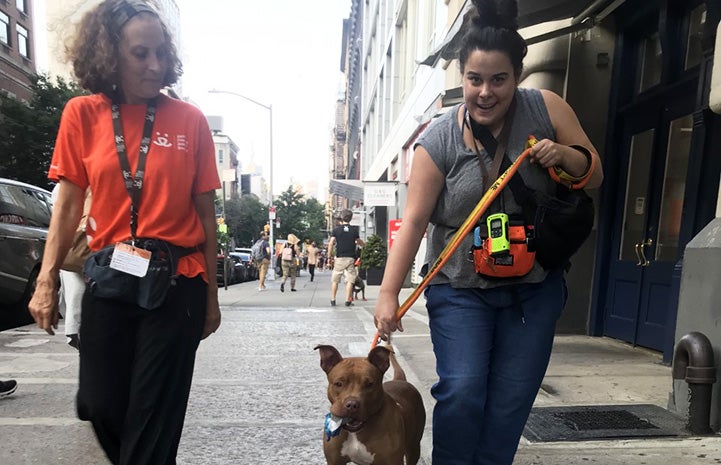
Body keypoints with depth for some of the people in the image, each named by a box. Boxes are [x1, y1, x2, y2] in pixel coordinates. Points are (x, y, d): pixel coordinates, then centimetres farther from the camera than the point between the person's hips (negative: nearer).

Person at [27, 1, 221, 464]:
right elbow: (68, 205, 5)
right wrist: (47, 280, -4)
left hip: (177, 285, -2)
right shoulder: (82, 114, 3)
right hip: (108, 282, 3)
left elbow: (205, 213, -1)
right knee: (100, 407, 13)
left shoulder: (190, 120, -2)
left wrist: (211, 295, 0)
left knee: (152, 420, 5)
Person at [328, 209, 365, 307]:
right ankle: (348, 301, 3)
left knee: (335, 280, 9)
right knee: (350, 280, 5)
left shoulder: (336, 229, -1)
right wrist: (364, 244, 34)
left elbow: (331, 243, -7)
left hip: (339, 258, 0)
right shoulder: (354, 230, 1)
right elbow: (360, 242, 11)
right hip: (350, 258, 0)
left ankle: (333, 300, 11)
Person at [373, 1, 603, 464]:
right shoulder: (439, 139, -10)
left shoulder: (547, 109, -3)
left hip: (535, 287, 3)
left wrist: (565, 154, -16)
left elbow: (594, 176, 6)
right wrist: (389, 293, -15)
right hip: (460, 289, -2)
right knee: (461, 391, -9)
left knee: (511, 402, 7)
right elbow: (414, 220, -12)